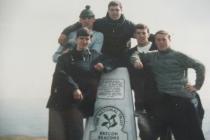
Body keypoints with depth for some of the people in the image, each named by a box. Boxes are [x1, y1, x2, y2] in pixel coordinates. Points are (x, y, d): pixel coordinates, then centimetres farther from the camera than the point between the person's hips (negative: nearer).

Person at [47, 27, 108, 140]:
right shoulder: (66, 57, 7)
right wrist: (74, 88, -22)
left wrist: (103, 66, -1)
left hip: (78, 101, 1)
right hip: (60, 100, -1)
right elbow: (60, 74, -8)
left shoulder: (95, 56, 13)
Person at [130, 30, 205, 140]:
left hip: (183, 98, -3)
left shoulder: (178, 56, 0)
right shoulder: (152, 56, 12)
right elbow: (136, 54, 21)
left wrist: (197, 86, -3)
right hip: (164, 99, 3)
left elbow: (199, 66, 0)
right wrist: (136, 60, -2)